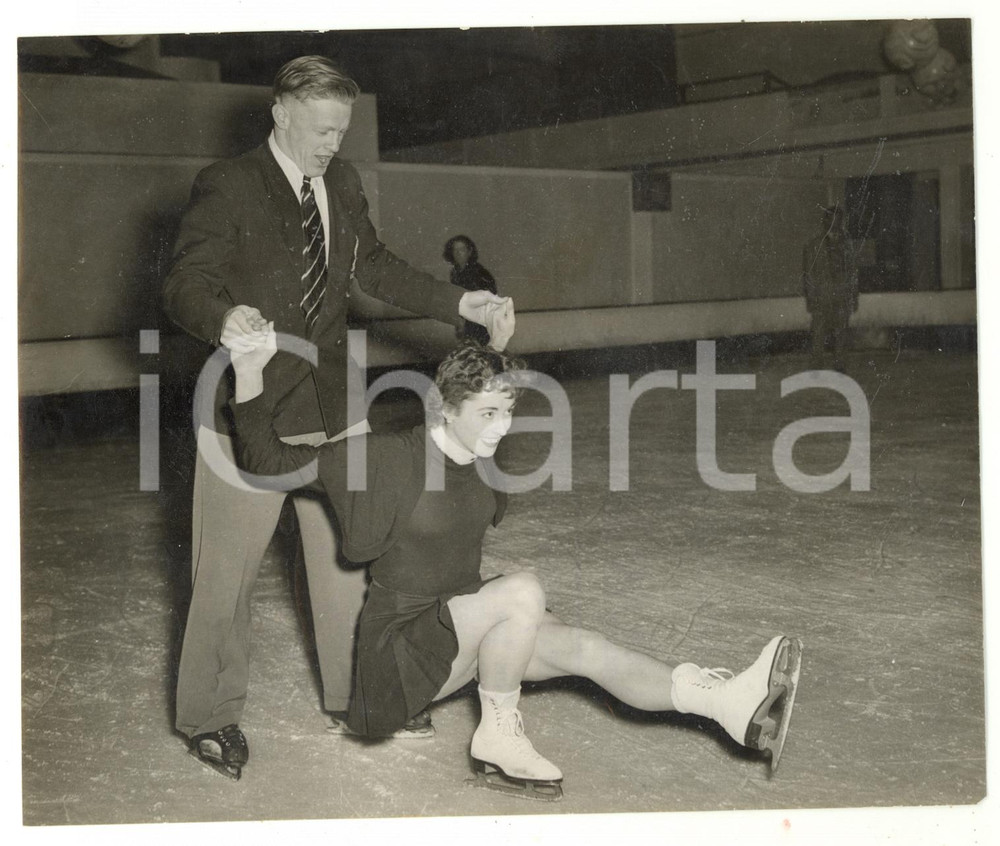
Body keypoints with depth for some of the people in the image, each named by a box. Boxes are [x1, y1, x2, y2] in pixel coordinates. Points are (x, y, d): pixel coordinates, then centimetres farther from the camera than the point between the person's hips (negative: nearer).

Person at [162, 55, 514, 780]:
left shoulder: (342, 184, 9)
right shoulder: (227, 186, -10)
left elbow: (376, 267, 19)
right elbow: (184, 284, -16)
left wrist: (462, 304, 10)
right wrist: (225, 320, -38)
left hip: (333, 403, 6)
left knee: (347, 556, 14)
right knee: (228, 571, 4)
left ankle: (354, 698, 31)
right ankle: (211, 716, 21)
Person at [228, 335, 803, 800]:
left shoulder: (485, 465, 2)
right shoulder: (388, 459, -19)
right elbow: (270, 459, -22)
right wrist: (250, 369, -31)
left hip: (466, 622, 7)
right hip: (405, 641, -7)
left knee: (585, 647, -14)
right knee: (523, 592, -31)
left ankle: (732, 705, -22)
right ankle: (499, 741, -15)